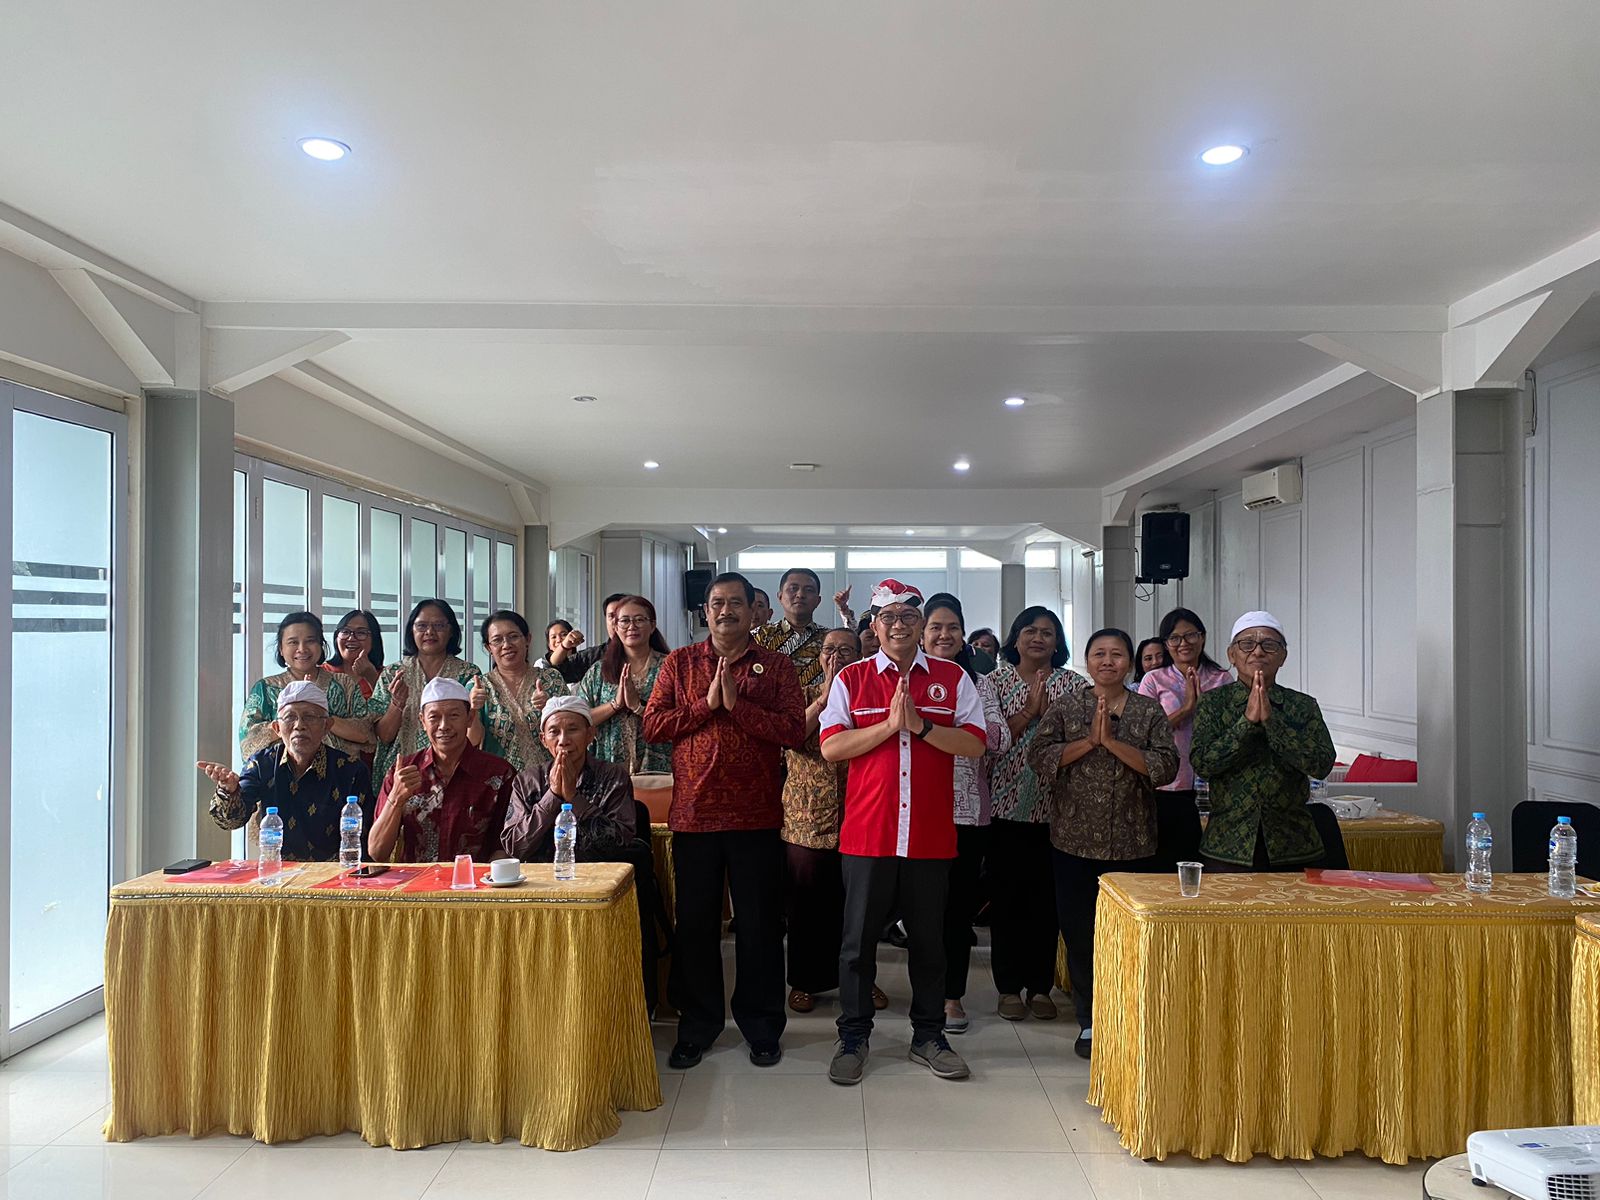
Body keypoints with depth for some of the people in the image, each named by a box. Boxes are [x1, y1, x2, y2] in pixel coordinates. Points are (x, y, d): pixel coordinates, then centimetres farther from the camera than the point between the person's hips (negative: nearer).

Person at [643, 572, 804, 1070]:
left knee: (760, 925, 7)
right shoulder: (679, 663, 8)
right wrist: (707, 703, -12)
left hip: (757, 817, -1)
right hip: (693, 814, 1)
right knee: (695, 924, 10)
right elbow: (652, 726, -2)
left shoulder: (776, 666, 4)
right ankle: (697, 1025, 25)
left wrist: (737, 703, -16)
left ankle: (762, 1026, 23)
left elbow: (794, 730, -9)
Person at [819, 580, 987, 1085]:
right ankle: (853, 1037, 21)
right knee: (859, 938, 7)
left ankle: (928, 1036, 27)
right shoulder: (851, 679, 4)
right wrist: (889, 724, -15)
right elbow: (830, 746, -6)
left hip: (931, 834, 1)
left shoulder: (953, 678, 5)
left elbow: (975, 743, -3)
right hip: (867, 834, -1)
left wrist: (921, 725, -15)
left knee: (929, 939, 12)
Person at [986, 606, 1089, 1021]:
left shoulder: (1072, 683, 7)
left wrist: (1046, 712, -13)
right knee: (1007, 894, 3)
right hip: (1006, 804, -1)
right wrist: (1028, 712, -14)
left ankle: (1040, 986, 18)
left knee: (1047, 895, 5)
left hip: (1053, 806, 1)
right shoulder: (996, 681, 4)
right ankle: (1009, 986, 14)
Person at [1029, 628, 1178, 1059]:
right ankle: (1090, 1022, 19)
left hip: (1131, 842, 0)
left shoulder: (1150, 711, 4)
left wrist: (1112, 741, -15)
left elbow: (1165, 766, -8)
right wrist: (1089, 740, -15)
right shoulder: (1066, 707, 4)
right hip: (1074, 841, 0)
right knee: (1079, 932, 5)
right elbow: (1039, 757, -6)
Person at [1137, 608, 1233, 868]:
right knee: (1162, 866, 4)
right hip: (1165, 789, -1)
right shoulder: (1154, 680, 4)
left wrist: (1203, 705, -12)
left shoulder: (1222, 680, 8)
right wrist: (1186, 708, -11)